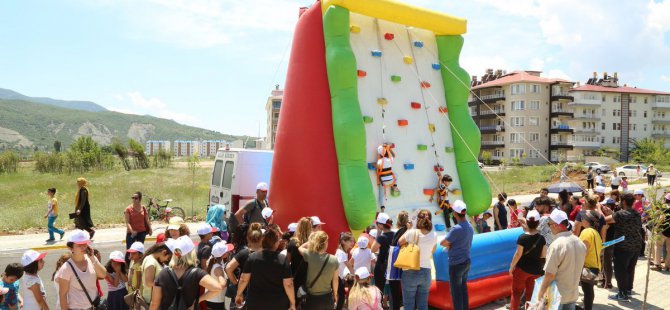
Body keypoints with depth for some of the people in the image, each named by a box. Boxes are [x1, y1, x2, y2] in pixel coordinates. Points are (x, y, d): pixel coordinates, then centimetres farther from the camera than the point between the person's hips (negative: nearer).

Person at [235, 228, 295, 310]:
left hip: (255, 302, 2)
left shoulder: (252, 257, -8)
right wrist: (292, 303, -3)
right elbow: (288, 284, -13)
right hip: (278, 303, -2)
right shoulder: (283, 260, -14)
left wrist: (239, 294, 15)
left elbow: (244, 279, -1)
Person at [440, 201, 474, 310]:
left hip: (456, 264, -8)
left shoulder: (457, 228, -23)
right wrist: (451, 245, 1)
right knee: (463, 288, 18)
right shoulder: (470, 227, 3)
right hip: (466, 261, 8)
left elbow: (442, 243, -16)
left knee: (456, 291, 3)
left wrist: (449, 245, 3)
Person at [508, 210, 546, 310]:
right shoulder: (541, 238, -7)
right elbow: (543, 255, -2)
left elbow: (518, 254, -15)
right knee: (531, 293, 18)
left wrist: (512, 266, -3)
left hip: (522, 268, -4)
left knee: (516, 292, 9)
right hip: (535, 270, 4)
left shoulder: (522, 238, -19)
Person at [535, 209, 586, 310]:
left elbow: (550, 274, -22)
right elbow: (575, 268, 12)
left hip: (557, 296, -7)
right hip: (573, 294, 7)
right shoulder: (580, 243, 1)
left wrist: (541, 292, -12)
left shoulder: (557, 244, -24)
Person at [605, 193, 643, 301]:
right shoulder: (637, 214, 7)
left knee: (620, 270, 1)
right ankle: (629, 290, 29)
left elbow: (604, 220, -20)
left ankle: (623, 294, 6)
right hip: (636, 246, 8)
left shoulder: (621, 214, -20)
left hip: (623, 247, -8)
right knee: (630, 269, 18)